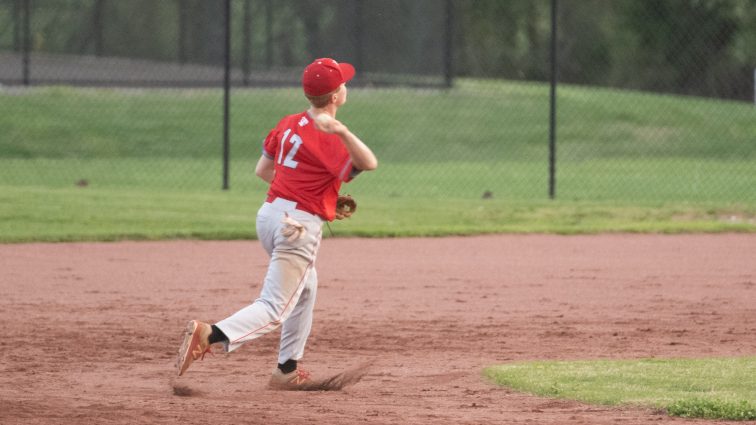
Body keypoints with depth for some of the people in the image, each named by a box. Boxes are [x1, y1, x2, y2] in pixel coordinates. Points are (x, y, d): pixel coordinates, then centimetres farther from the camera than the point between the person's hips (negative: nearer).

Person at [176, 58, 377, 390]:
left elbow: (262, 170, 16)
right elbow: (368, 163, -30)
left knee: (305, 288, 29)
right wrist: (341, 131, -45)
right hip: (299, 226, -9)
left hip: (269, 213, 9)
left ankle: (288, 371, 31)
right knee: (274, 309, -12)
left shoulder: (289, 124, 7)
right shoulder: (328, 139, -16)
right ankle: (209, 335, -35)